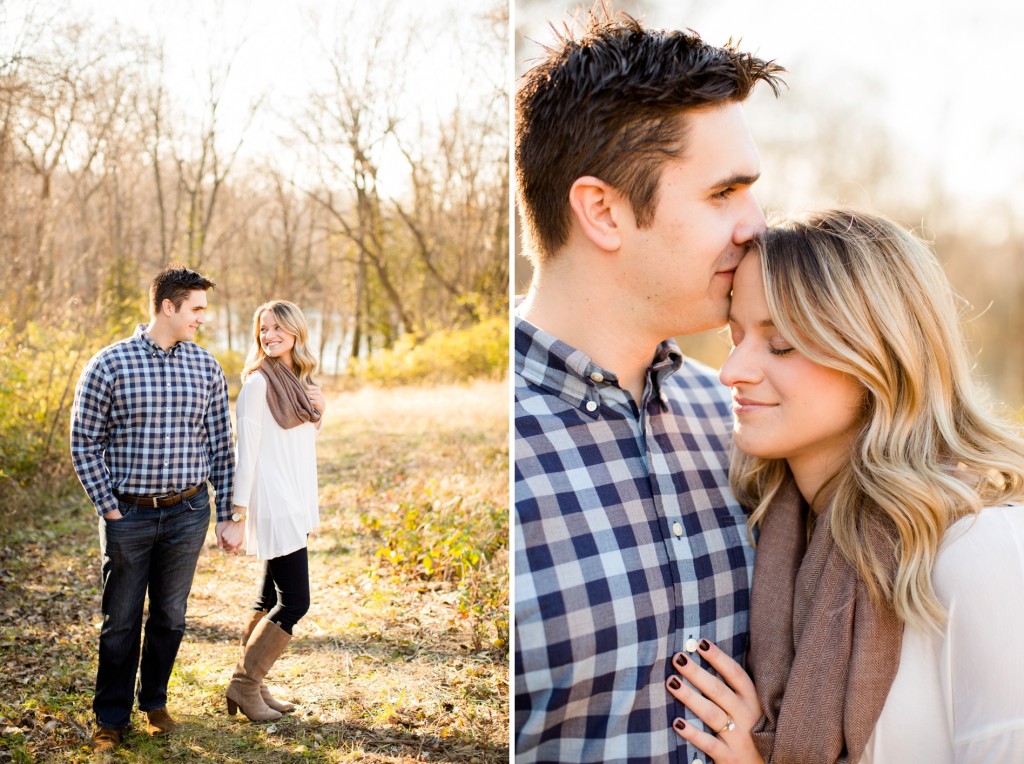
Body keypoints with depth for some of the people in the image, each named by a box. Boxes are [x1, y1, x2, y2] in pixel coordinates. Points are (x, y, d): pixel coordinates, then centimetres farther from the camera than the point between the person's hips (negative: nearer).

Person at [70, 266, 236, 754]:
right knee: (121, 621, 8)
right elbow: (85, 443, -4)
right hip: (128, 513, -3)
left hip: (187, 512, 3)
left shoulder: (206, 367, 2)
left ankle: (155, 703, 34)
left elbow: (220, 445, 7)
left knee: (170, 617, 14)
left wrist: (226, 514, 7)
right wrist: (108, 510, -8)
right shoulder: (109, 365, -8)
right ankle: (111, 719, 23)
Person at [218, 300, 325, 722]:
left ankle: (251, 686, 23)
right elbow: (246, 452, -14)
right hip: (274, 509, -8)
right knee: (294, 602, -6)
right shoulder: (259, 382, -11)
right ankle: (244, 684, 8)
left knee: (270, 599, 13)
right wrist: (237, 518, -16)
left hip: (295, 507, 8)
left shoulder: (301, 383, 12)